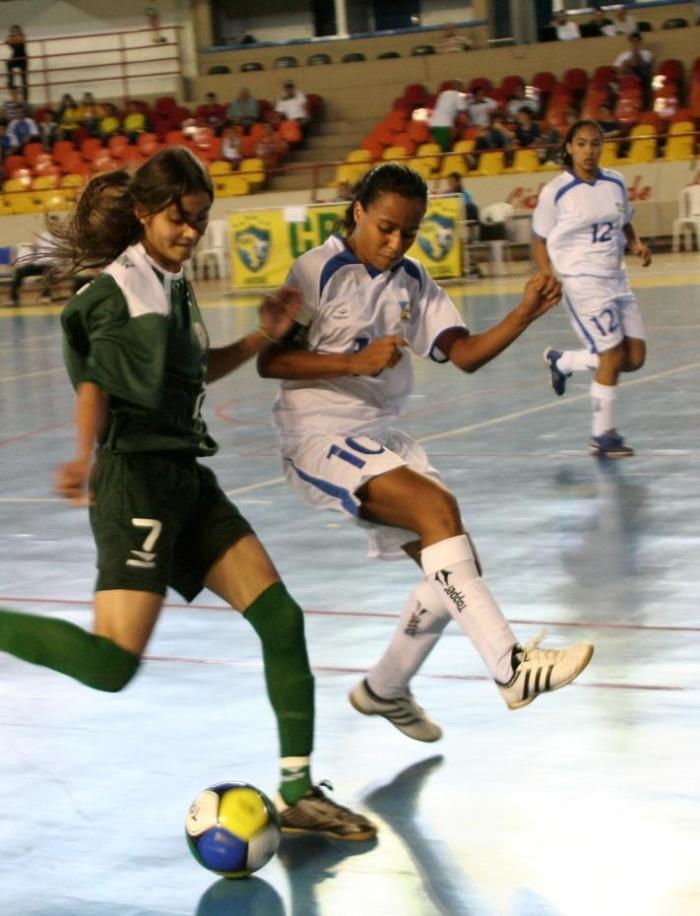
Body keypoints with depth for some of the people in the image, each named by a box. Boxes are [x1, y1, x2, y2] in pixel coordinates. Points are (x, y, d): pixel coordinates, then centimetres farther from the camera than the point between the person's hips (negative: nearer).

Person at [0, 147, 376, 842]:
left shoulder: (174, 284, 15)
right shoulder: (121, 289, -11)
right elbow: (95, 383, -19)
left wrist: (264, 336, 17)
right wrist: (85, 457, -36)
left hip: (186, 478, 9)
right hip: (137, 479, -9)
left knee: (280, 617, 0)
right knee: (113, 664, -16)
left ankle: (297, 793, 6)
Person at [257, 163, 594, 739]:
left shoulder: (412, 281, 9)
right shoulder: (319, 271, -10)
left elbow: (465, 353, 2)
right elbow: (270, 362, -15)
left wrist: (525, 314, -13)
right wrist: (355, 362, -26)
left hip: (381, 437, 8)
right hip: (319, 437, -8)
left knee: (455, 566, 1)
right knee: (438, 505, -29)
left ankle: (385, 690, 23)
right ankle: (510, 666, -33)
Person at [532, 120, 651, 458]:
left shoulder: (615, 183, 5)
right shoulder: (556, 192, -9)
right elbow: (540, 242, -3)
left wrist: (637, 244, -1)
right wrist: (548, 278, -17)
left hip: (616, 278, 6)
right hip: (582, 282, -6)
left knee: (635, 358, 3)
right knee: (613, 354, -11)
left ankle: (562, 361, 25)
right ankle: (602, 435, 4)